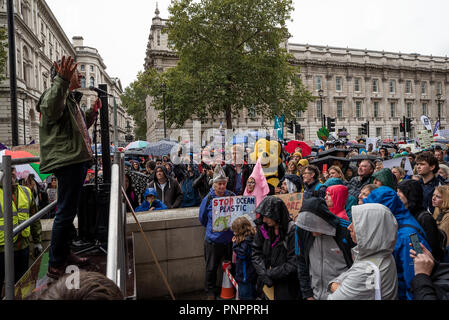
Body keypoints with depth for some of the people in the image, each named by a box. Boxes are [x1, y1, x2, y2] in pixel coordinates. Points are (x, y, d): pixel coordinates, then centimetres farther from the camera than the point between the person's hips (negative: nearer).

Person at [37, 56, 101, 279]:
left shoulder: (70, 98, 25)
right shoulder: (55, 94, -8)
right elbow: (52, 108, -35)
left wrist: (92, 113, 26)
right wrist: (62, 80, -46)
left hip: (77, 160, 11)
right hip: (66, 161, -11)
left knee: (69, 211, 18)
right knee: (66, 212, -7)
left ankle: (64, 254, 32)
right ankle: (55, 266, 3)